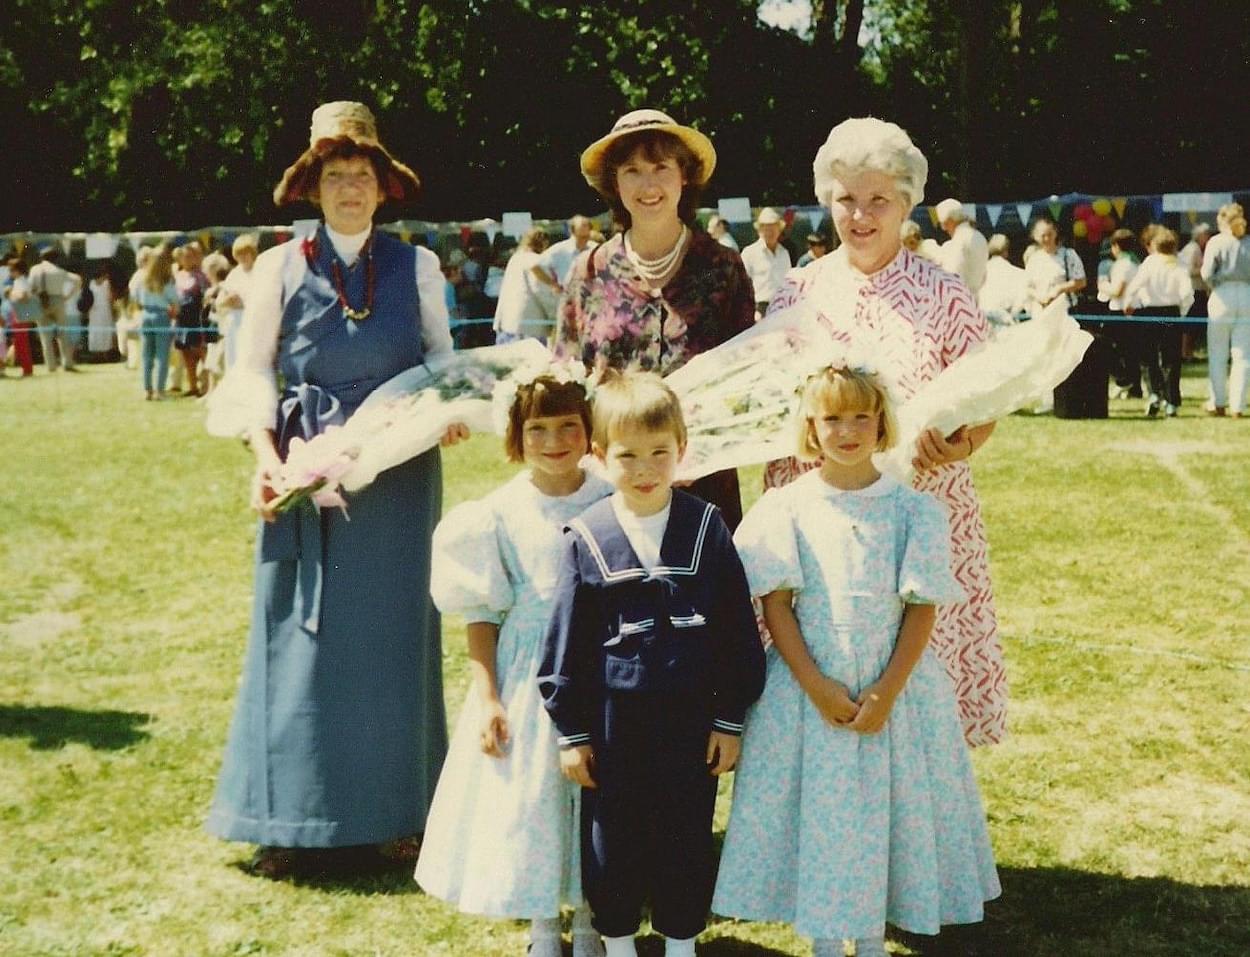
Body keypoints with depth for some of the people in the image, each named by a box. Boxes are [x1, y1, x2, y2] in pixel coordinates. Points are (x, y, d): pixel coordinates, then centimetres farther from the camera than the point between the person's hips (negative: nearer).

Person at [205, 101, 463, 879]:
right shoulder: (280, 268, 5)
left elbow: (443, 360, 10)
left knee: (395, 631, 5)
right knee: (305, 634, 1)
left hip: (398, 473, 1)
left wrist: (452, 409, -11)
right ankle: (301, 821, 10)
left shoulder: (416, 267, 8)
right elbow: (252, 371, 2)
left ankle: (400, 810, 16)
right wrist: (267, 456, -12)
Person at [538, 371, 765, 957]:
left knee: (687, 838, 12)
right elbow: (565, 643, 0)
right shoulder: (586, 540, -6)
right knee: (613, 842, 12)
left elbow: (737, 632, 1)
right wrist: (570, 732, 0)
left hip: (691, 720, 0)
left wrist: (730, 719, 0)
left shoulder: (706, 529, -4)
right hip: (613, 721, 0)